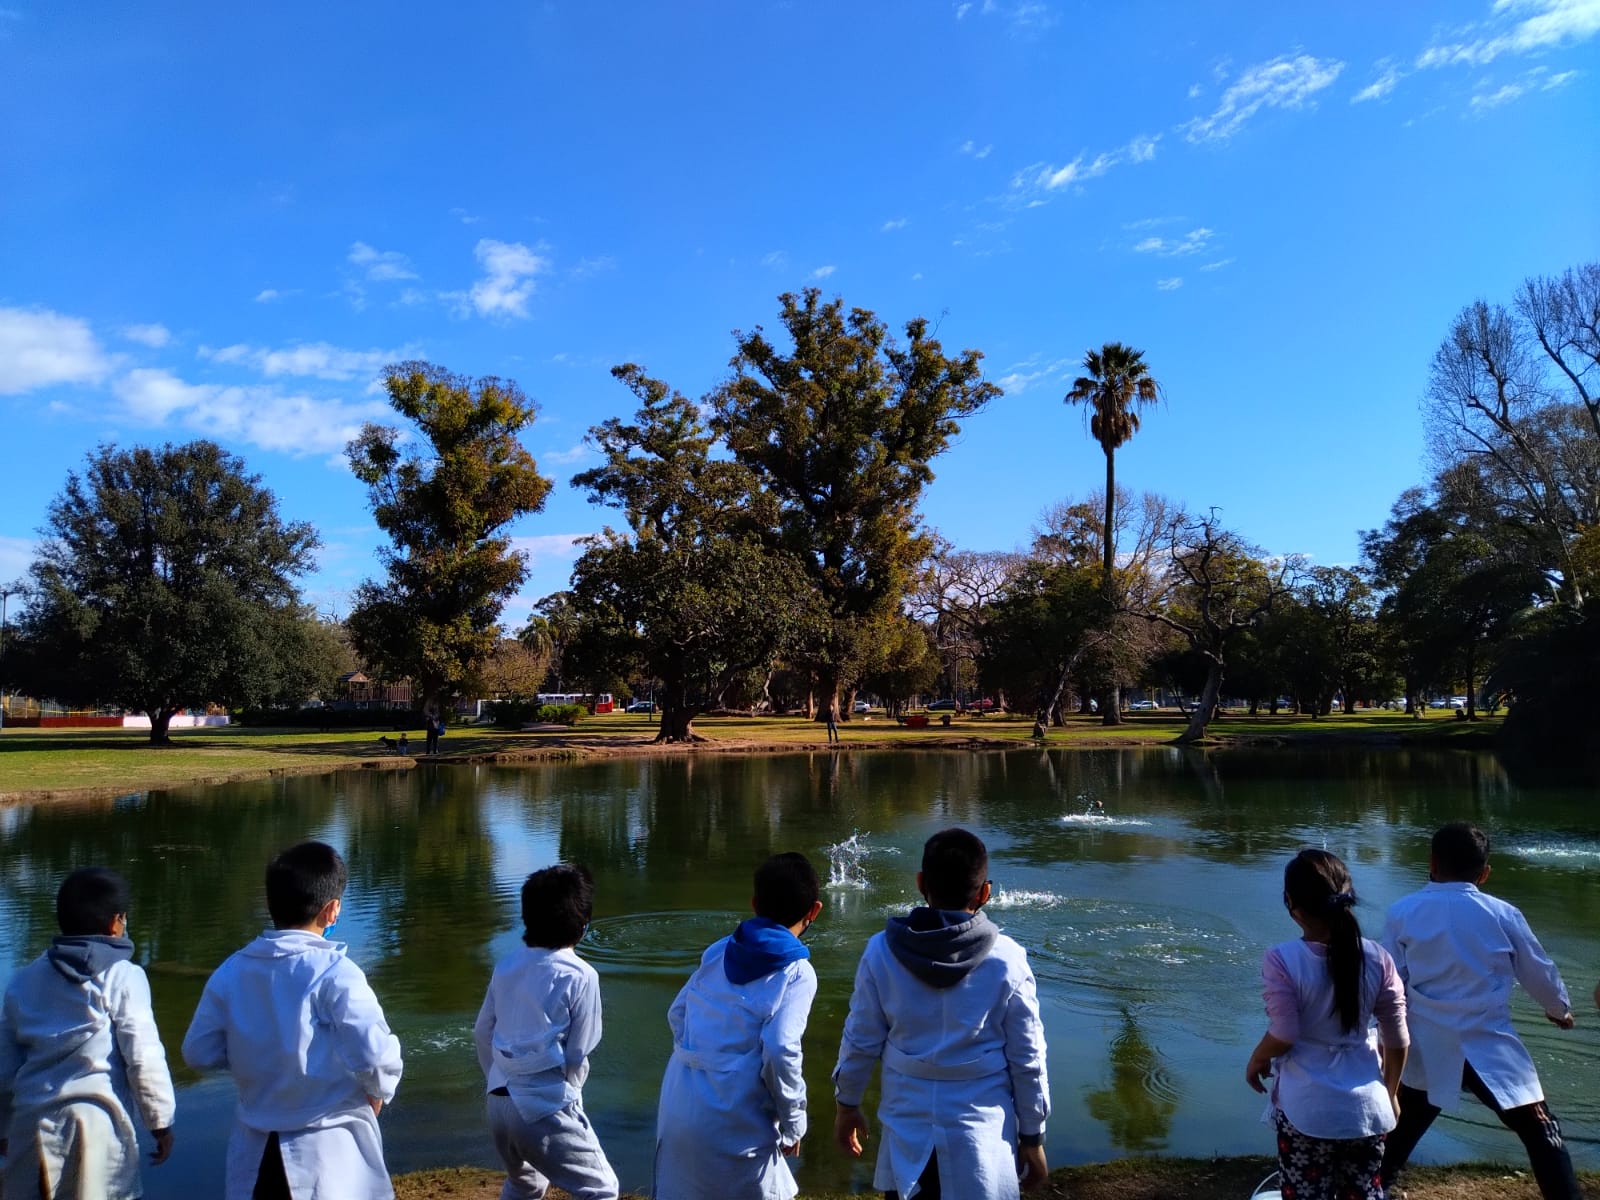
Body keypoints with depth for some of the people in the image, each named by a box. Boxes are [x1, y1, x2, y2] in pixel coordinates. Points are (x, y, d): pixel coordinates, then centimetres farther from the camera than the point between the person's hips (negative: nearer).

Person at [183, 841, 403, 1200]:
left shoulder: (231, 971, -2)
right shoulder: (333, 972, -20)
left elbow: (199, 1051, 5)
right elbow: (374, 1054, -24)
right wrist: (379, 1091, -3)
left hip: (256, 1152, 5)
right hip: (328, 1151, -5)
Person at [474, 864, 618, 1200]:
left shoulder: (507, 966, 3)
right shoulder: (579, 976, -15)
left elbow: (482, 1033, 10)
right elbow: (577, 1057, -9)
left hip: (499, 1104, 7)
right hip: (545, 1107, -7)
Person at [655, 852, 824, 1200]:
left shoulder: (716, 952, 6)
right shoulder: (796, 972, -10)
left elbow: (677, 1013, 11)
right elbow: (780, 1050, -19)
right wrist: (794, 1122, -6)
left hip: (678, 1105, 6)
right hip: (733, 1121, -6)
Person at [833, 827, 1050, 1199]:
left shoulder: (882, 951, -10)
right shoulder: (1006, 960, -12)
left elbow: (860, 1041, -1)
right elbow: (1027, 1058, -5)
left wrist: (847, 1104, 15)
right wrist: (1032, 1136, 8)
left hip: (907, 1132, 1)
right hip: (981, 1135, -1)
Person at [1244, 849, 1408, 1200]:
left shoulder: (1283, 959, -17)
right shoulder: (1377, 958, -5)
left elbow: (1283, 1036, -15)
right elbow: (1397, 1040, 2)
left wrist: (1256, 1060, 6)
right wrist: (1390, 1093, 18)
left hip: (1307, 1110, -4)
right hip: (1367, 1107, 4)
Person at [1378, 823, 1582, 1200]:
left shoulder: (1403, 912, -5)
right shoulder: (1503, 914, -5)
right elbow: (1539, 971, 11)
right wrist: (1559, 1008, 32)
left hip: (1425, 1049, 2)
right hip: (1490, 1048, -1)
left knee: (1398, 1136, 19)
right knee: (1542, 1135, 12)